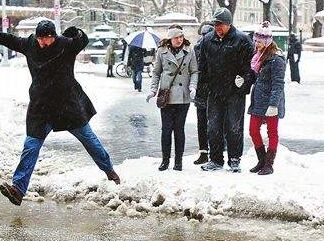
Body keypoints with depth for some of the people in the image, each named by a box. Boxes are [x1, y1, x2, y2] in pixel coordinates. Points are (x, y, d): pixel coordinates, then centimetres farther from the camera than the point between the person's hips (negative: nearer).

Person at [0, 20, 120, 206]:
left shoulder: (67, 45, -12)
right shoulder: (30, 45, -1)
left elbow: (82, 41, -28)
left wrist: (77, 34, -48)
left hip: (69, 103, -2)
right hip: (40, 107, 2)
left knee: (88, 137, 13)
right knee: (31, 146, -4)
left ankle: (109, 170, 33)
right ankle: (18, 188, -6)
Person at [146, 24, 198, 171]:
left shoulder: (189, 52, 4)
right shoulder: (162, 52, 4)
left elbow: (194, 72, 7)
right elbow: (156, 72, 11)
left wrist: (193, 87, -9)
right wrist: (153, 90, 3)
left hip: (183, 97, 0)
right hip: (166, 96, 0)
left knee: (179, 129, 4)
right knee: (166, 128, 0)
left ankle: (178, 160, 14)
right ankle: (165, 160, 12)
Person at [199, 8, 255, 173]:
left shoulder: (242, 40, -5)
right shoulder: (207, 40, 10)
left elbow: (251, 63, -6)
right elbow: (202, 65, 16)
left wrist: (244, 80, -15)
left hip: (235, 92, -4)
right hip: (214, 92, 4)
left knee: (234, 128, 1)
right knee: (213, 128, 7)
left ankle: (234, 160, 12)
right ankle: (215, 160, 17)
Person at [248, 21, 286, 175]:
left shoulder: (276, 59, -13)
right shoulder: (258, 56, 13)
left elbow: (278, 84, -18)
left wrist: (273, 104, -23)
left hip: (270, 102, -8)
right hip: (257, 101, 8)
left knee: (272, 132, 2)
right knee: (253, 130, 8)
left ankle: (269, 164, 8)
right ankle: (262, 161, 22)